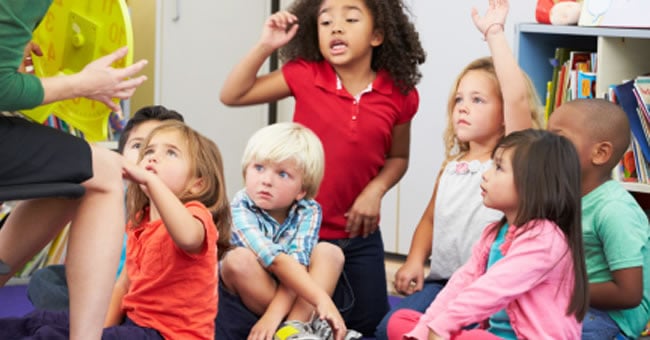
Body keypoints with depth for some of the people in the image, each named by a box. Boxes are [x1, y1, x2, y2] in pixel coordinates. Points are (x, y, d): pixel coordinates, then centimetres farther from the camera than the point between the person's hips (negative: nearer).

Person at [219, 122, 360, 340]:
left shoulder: (308, 211, -11)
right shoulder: (240, 209, -22)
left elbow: (298, 264, -24)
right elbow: (277, 261, -34)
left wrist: (273, 315, -39)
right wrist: (322, 300, -43)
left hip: (294, 291, 3)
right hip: (249, 291, -3)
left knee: (330, 252, -18)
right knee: (238, 259, -32)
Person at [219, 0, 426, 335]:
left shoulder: (399, 94, -9)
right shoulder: (305, 75, -12)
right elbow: (232, 95, -9)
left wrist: (375, 191, -11)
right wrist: (265, 46, -19)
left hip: (359, 234, 2)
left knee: (367, 322, 12)